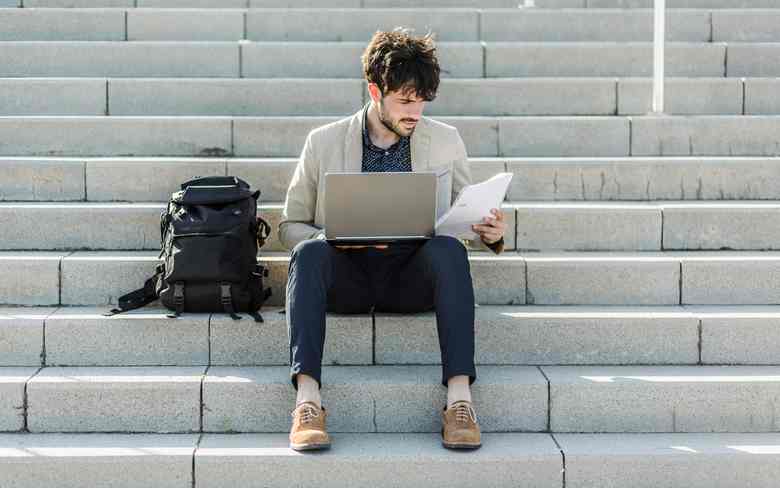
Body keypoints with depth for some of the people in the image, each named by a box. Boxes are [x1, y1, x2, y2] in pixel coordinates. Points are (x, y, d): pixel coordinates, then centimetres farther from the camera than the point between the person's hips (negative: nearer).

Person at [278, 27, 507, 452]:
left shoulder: (446, 141, 11)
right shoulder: (324, 142, 7)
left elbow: (467, 223, 16)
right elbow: (290, 225, 10)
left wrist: (491, 235, -9)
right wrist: (332, 239, -13)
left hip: (413, 274, 1)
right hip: (346, 275, 0)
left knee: (448, 248, -32)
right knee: (309, 252, -33)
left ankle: (459, 396, -38)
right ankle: (307, 398, -39)